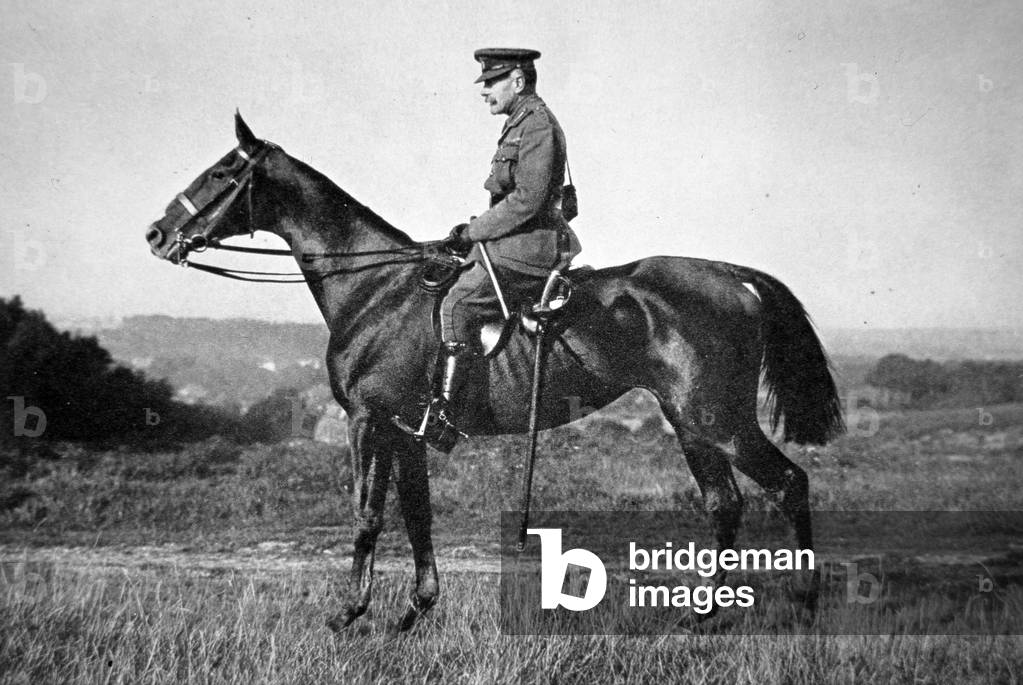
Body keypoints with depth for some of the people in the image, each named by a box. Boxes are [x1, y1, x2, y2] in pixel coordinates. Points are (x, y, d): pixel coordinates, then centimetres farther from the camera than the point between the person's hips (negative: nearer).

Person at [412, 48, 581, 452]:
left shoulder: (537, 125, -12)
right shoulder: (521, 125, 20)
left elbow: (526, 201, -21)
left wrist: (475, 231, -14)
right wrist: (475, 230, 13)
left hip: (528, 252, -11)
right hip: (512, 244, 11)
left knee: (457, 306, -22)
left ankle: (441, 414, -27)